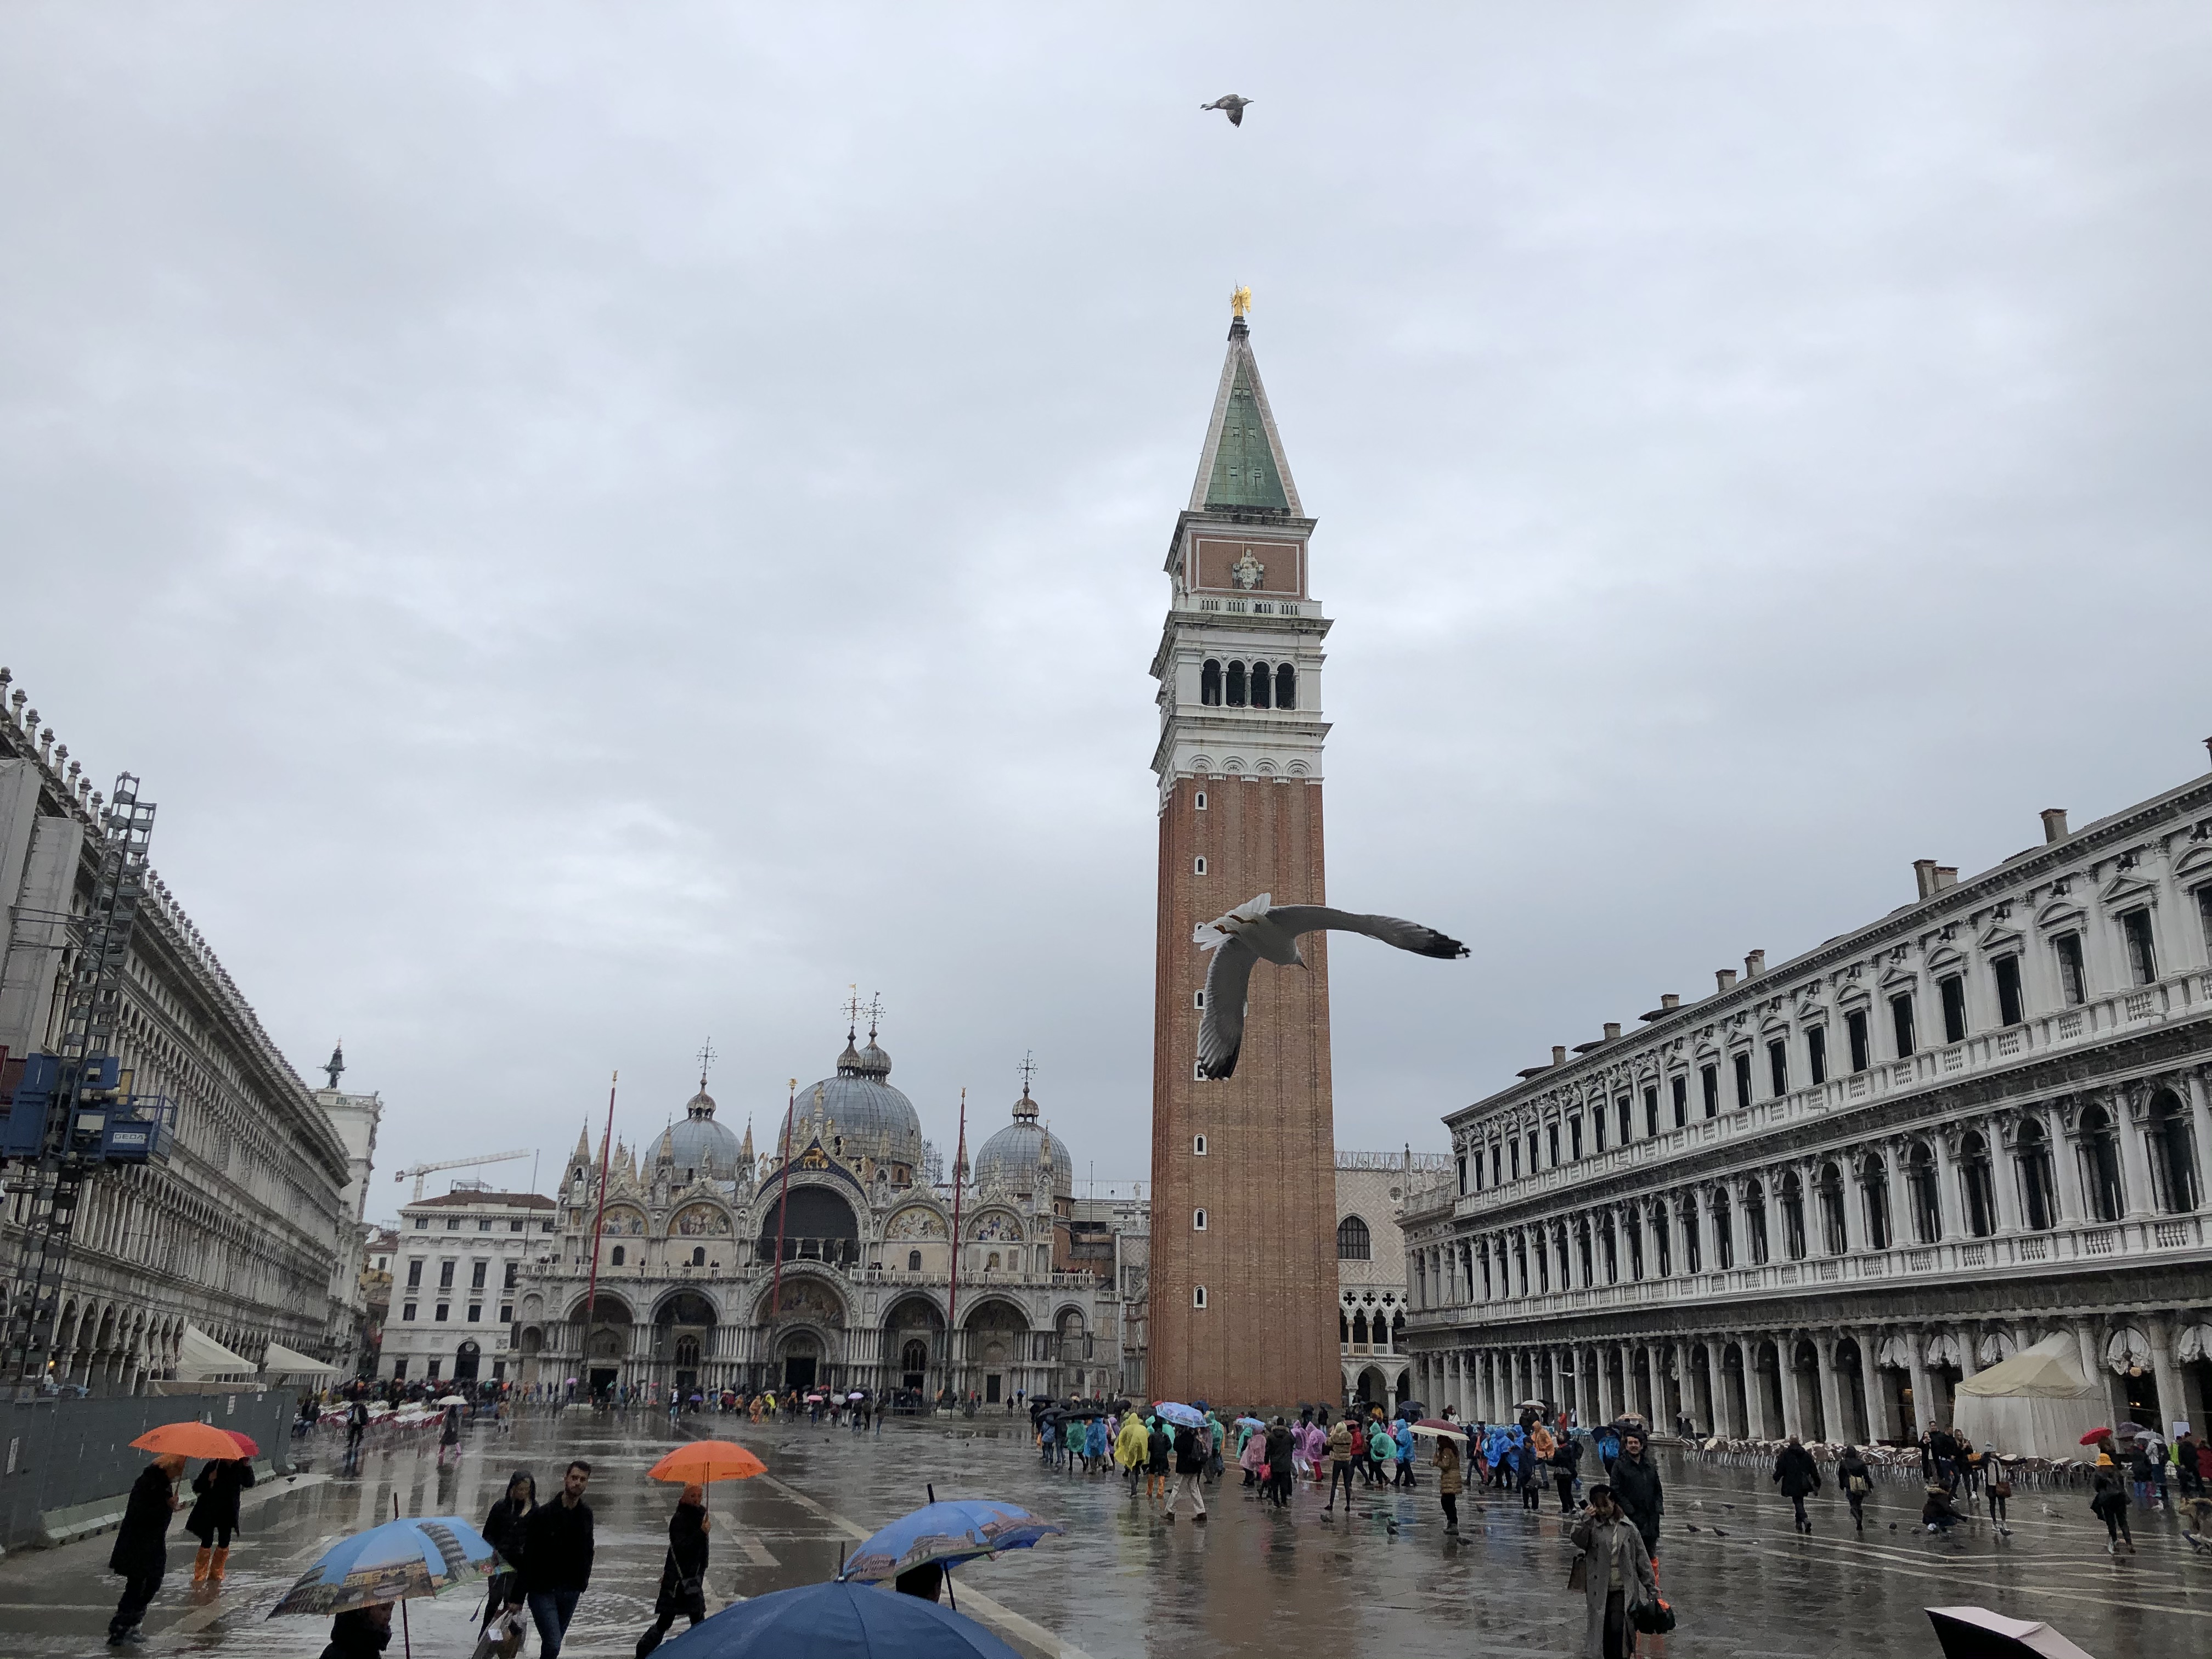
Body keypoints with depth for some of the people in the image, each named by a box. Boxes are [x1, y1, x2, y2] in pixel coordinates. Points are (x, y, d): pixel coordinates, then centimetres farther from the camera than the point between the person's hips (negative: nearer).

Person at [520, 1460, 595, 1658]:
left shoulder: (586, 1514, 4)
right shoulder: (543, 1513, -13)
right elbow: (528, 1556, -12)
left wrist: (584, 1579, 9)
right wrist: (518, 1597, -13)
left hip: (570, 1592, 5)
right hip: (543, 1591, -5)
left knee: (553, 1643, 14)